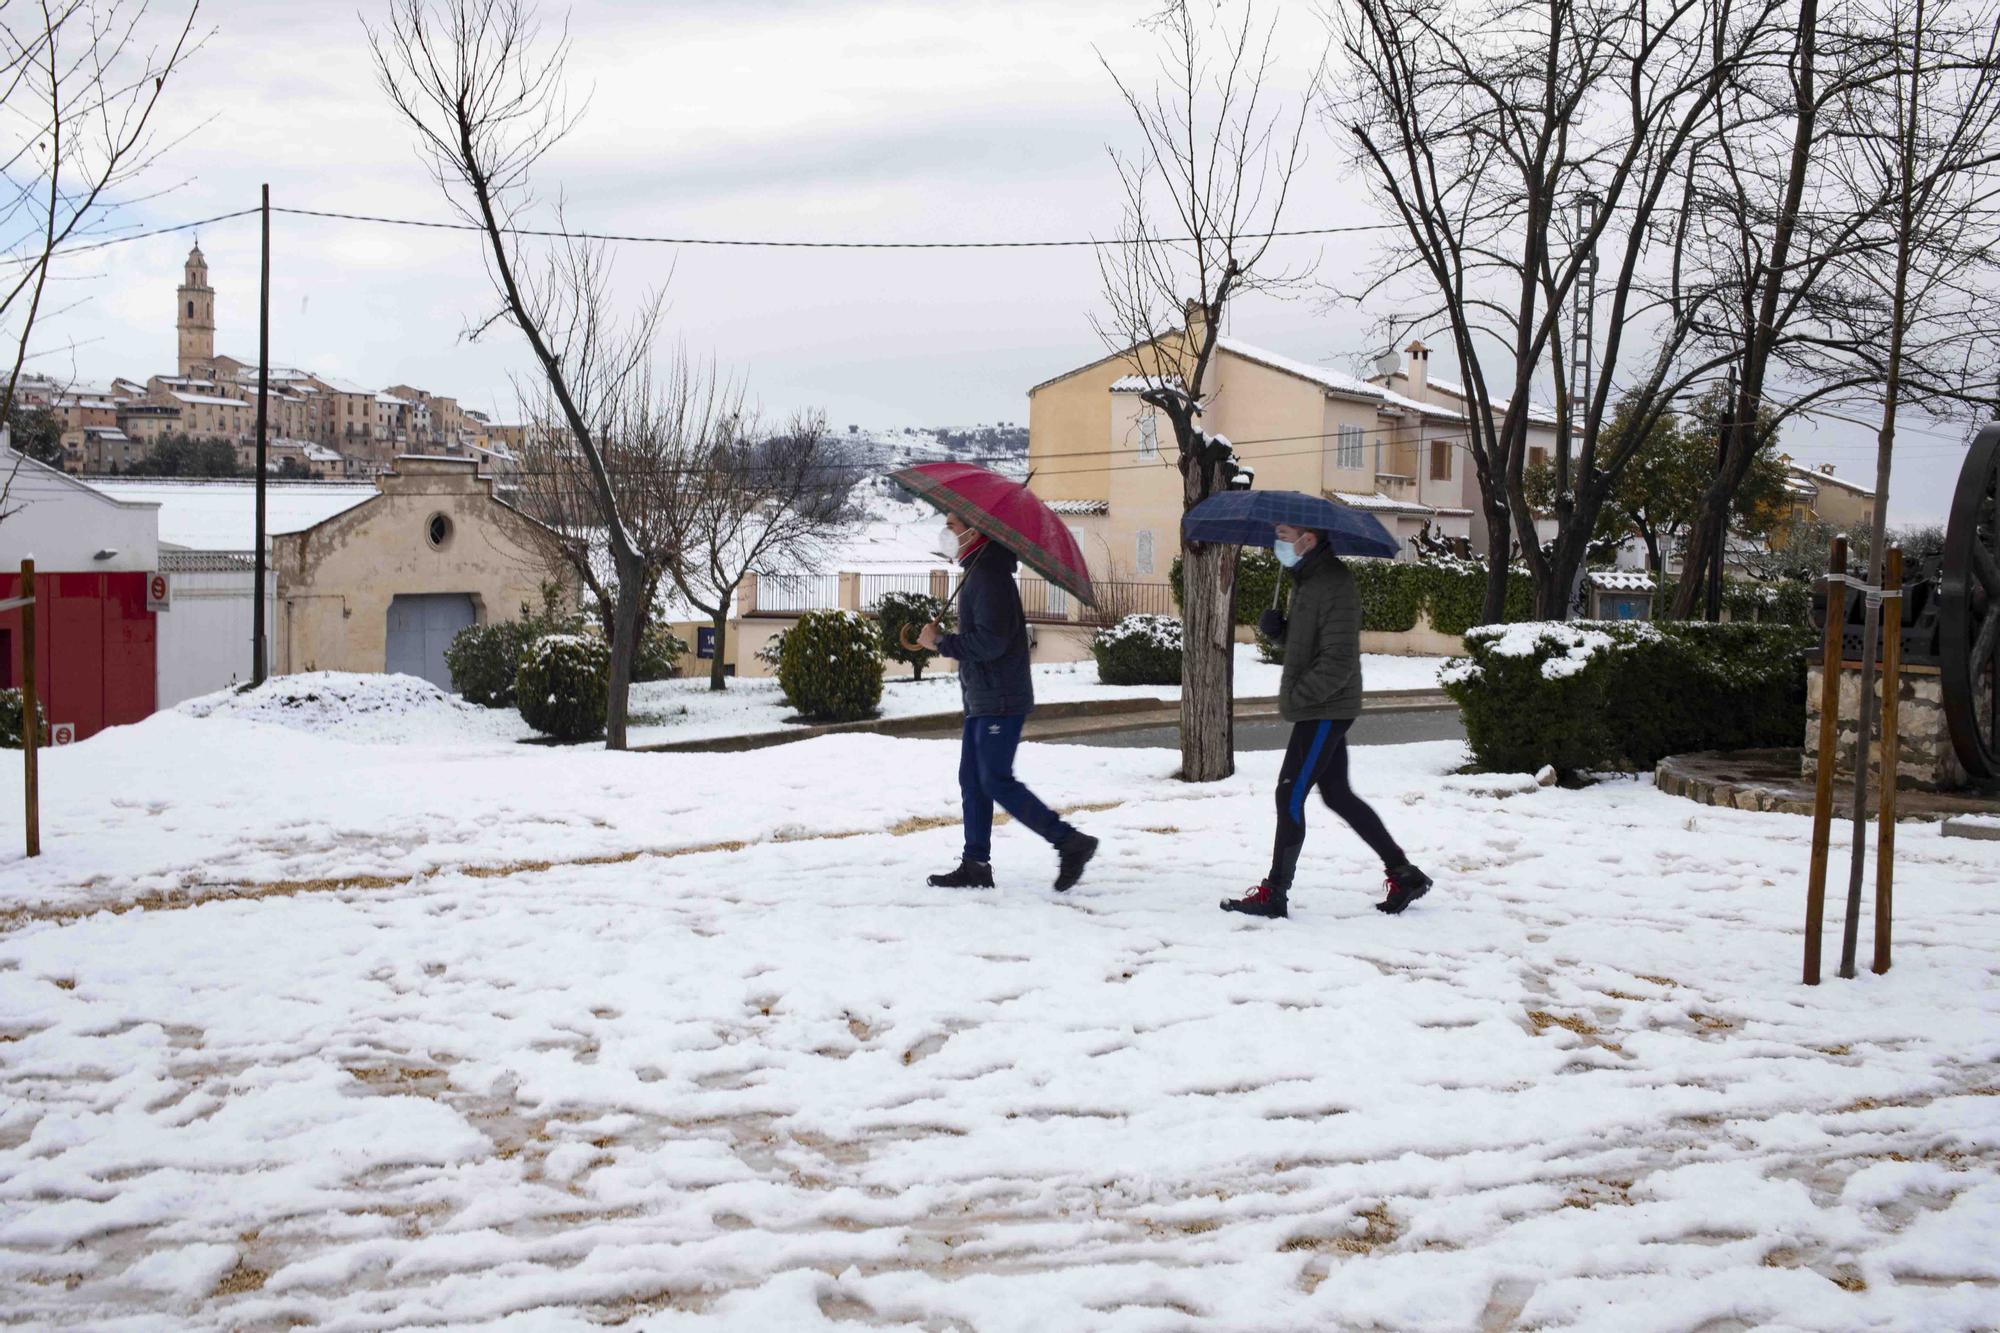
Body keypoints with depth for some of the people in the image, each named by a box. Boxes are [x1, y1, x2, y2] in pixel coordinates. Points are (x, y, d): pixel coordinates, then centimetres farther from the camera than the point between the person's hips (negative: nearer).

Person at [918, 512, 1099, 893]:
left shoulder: (989, 576, -18)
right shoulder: (979, 571, 15)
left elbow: (989, 643, -24)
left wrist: (940, 642, -15)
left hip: (999, 700, -11)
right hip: (982, 699, 11)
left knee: (996, 781, -10)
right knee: (972, 780, 11)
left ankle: (1070, 843, -4)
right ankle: (976, 865, 15)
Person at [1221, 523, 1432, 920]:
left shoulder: (1335, 586, -19)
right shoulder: (1307, 579, 12)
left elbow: (1339, 662, -24)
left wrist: (1298, 695, -20)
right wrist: (1278, 627, 2)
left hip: (1325, 711, -10)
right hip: (1322, 711, 10)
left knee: (1290, 795, -6)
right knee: (1338, 795, 15)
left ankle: (1273, 894, 1)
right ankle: (1405, 875, 22)